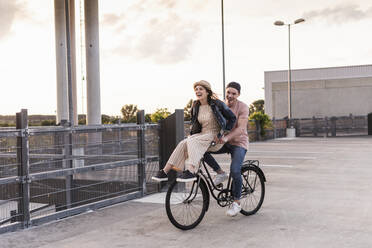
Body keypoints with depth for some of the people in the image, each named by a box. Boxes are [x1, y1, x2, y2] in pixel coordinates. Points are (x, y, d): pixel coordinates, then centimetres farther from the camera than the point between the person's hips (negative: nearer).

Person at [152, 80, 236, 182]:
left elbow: (232, 118, -4)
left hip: (215, 138, -5)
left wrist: (223, 133, -10)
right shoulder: (196, 107, 8)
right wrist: (192, 134, 9)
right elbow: (194, 123, 25)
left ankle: (191, 172, -39)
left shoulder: (217, 104, -9)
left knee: (192, 141, -31)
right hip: (202, 135, 6)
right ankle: (164, 172, -20)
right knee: (183, 143, -21)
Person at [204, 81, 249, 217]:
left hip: (239, 143, -5)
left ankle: (236, 203, -5)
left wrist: (226, 137, -41)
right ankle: (220, 173, -2)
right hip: (223, 141, 5)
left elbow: (241, 128, -24)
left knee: (235, 171, -23)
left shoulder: (243, 107, -13)